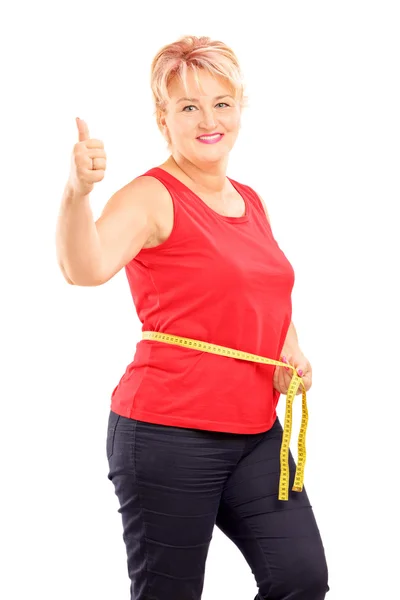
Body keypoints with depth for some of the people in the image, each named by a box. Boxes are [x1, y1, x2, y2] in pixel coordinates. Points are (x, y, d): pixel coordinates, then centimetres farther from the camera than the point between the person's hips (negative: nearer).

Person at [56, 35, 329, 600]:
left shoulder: (250, 201, 13)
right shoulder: (152, 197, -10)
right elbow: (86, 269, -30)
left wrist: (293, 351, 7)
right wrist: (78, 192, -49)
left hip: (254, 430, 7)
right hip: (168, 431, -7)